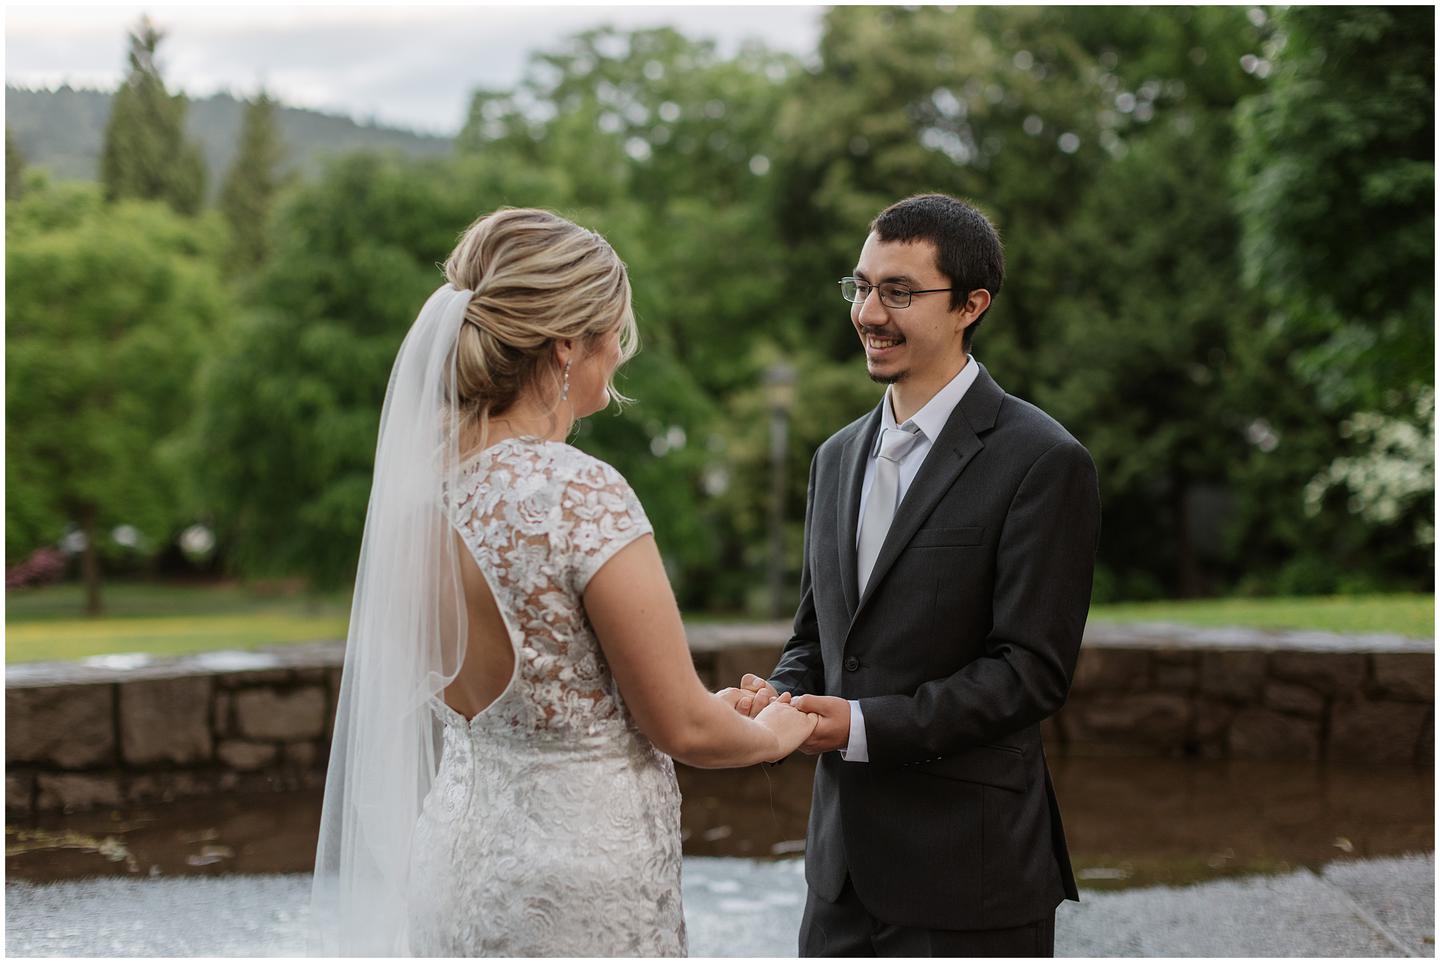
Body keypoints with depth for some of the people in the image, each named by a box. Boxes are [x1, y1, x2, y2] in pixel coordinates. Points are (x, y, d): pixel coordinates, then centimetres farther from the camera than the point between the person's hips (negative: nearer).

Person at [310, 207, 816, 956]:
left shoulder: (422, 478, 1)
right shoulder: (581, 494, -22)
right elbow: (682, 728, -16)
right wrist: (774, 732, 6)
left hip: (460, 852, 8)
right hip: (574, 883, -8)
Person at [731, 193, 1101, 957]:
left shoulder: (1043, 462, -11)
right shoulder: (839, 456, 12)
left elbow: (1032, 669, -15)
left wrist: (864, 724, -20)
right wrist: (782, 696, -6)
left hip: (970, 874, -6)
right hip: (844, 862, 7)